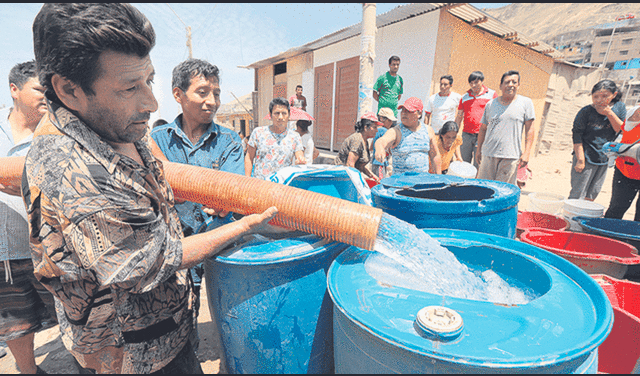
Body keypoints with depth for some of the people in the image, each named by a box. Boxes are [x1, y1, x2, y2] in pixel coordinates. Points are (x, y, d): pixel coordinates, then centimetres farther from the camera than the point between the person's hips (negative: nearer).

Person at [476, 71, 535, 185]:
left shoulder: (526, 102, 4)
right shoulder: (491, 104, 10)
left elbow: (529, 129, 2)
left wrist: (526, 152, -5)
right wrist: (478, 150, 13)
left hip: (510, 156, -2)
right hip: (488, 154, 2)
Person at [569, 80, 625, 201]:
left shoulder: (620, 107, 2)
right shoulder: (586, 111, -11)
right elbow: (577, 136, -12)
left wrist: (609, 113, -18)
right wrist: (580, 160, -16)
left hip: (604, 159, 5)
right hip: (586, 157, -4)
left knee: (591, 196, 13)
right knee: (577, 196, -4)